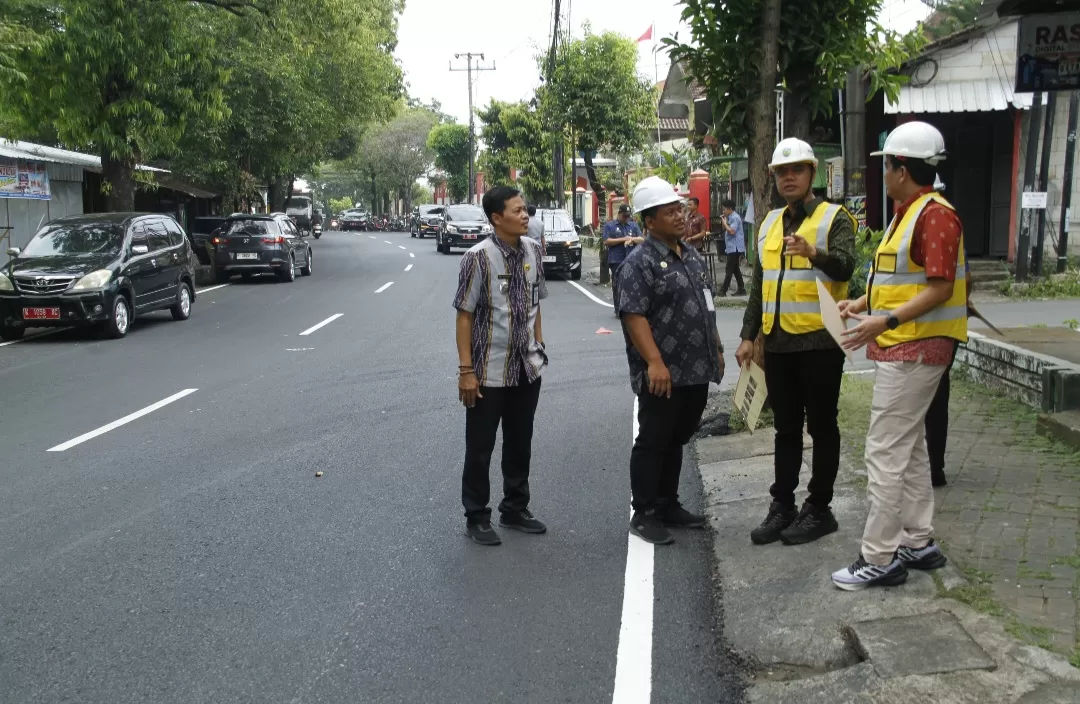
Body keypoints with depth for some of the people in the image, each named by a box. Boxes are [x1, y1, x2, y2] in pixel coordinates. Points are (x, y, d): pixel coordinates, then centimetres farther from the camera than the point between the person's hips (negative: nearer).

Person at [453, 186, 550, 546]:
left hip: (527, 367, 6)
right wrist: (466, 370, -15)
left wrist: (539, 344, 12)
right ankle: (476, 518, 23)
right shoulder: (479, 257, -16)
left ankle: (515, 509, 34)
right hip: (489, 371, -5)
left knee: (520, 443, 17)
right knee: (480, 447, 7)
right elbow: (465, 315, -13)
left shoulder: (533, 249, 2)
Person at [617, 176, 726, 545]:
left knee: (675, 441, 17)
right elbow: (634, 316, -20)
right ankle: (644, 514, 10)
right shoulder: (640, 262, -12)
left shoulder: (692, 256, 14)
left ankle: (669, 505, 28)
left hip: (696, 371, 8)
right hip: (663, 374, -8)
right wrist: (654, 362, -26)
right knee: (652, 443, 1)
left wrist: (716, 349, 20)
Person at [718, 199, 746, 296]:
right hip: (732, 248, 10)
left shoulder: (735, 218, -14)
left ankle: (723, 290, -7)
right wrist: (724, 224, 6)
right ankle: (741, 289, 15)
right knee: (735, 269, 12)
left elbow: (732, 231, -23)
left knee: (729, 270, -8)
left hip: (735, 248, -10)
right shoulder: (731, 217, 16)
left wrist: (725, 223, -14)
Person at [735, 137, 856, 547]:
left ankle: (819, 510, 14)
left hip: (819, 342, -6)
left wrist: (814, 253, -40)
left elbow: (846, 266, -20)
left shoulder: (835, 217, -4)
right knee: (786, 428, 13)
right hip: (778, 343, 6)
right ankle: (782, 506, 22)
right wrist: (748, 336, 12)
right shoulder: (770, 223, 14)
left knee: (821, 427, 4)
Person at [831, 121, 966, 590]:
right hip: (902, 347, 11)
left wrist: (886, 321, -31)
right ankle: (918, 542, 26)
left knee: (886, 452, -8)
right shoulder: (908, 214, 15)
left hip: (914, 349, -11)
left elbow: (939, 288, -22)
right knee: (909, 447, 16)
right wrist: (862, 303, 13)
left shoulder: (935, 214, -16)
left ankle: (879, 558, -2)